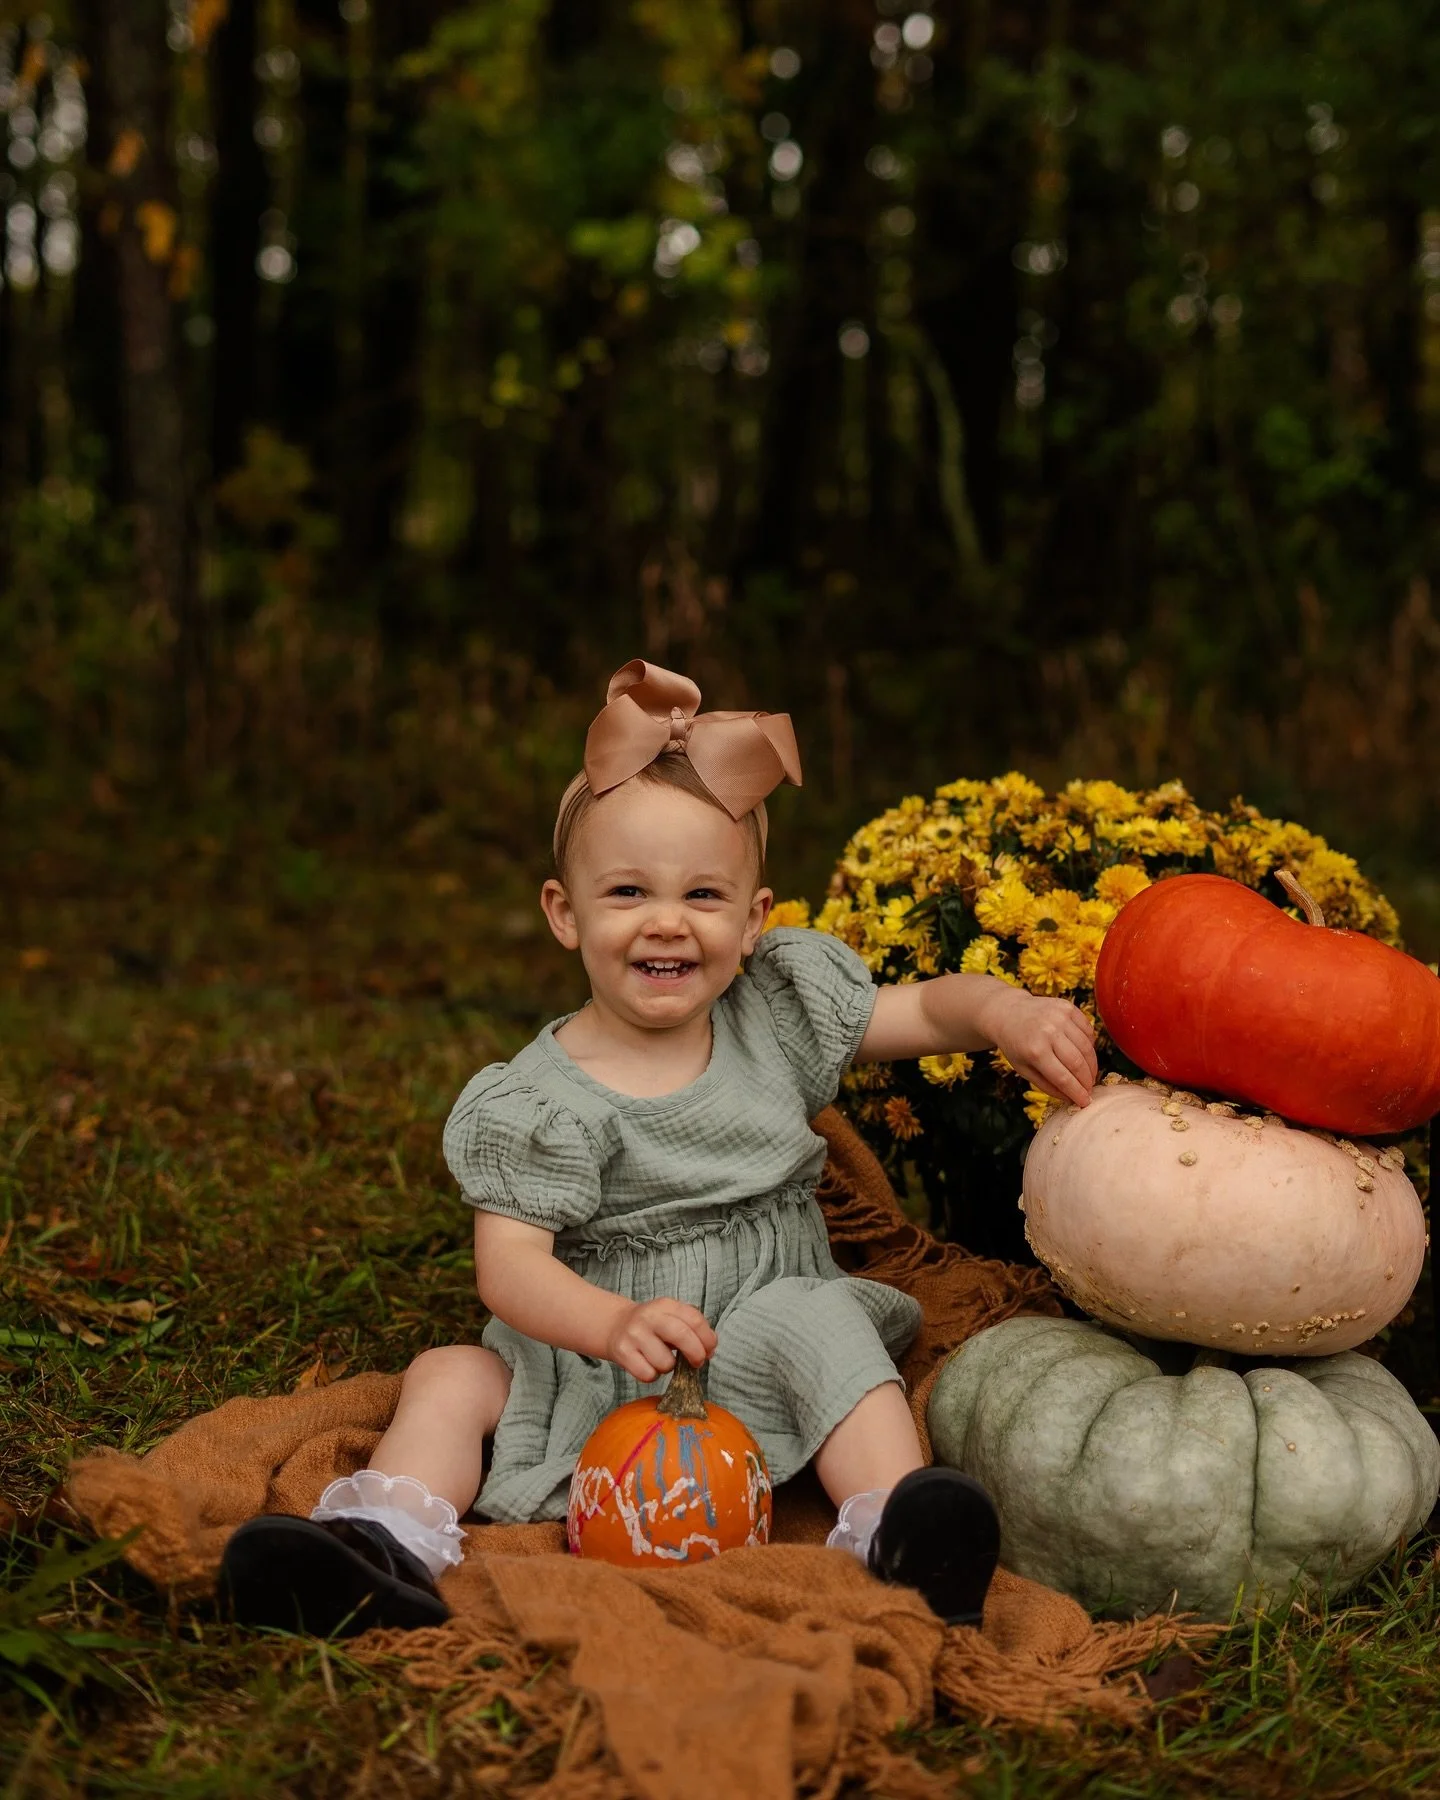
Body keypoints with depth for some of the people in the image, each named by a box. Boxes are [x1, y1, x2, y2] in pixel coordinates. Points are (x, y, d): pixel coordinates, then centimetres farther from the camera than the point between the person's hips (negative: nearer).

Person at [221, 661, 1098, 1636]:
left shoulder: (777, 1021, 0)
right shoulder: (546, 1098, -10)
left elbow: (928, 1007, 2)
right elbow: (511, 1260, -19)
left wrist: (1005, 1011, -23)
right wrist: (616, 1324, -40)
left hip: (765, 1345, 0)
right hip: (596, 1362, 0)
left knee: (814, 1317, -29)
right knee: (451, 1374, -16)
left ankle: (900, 1532, -41)